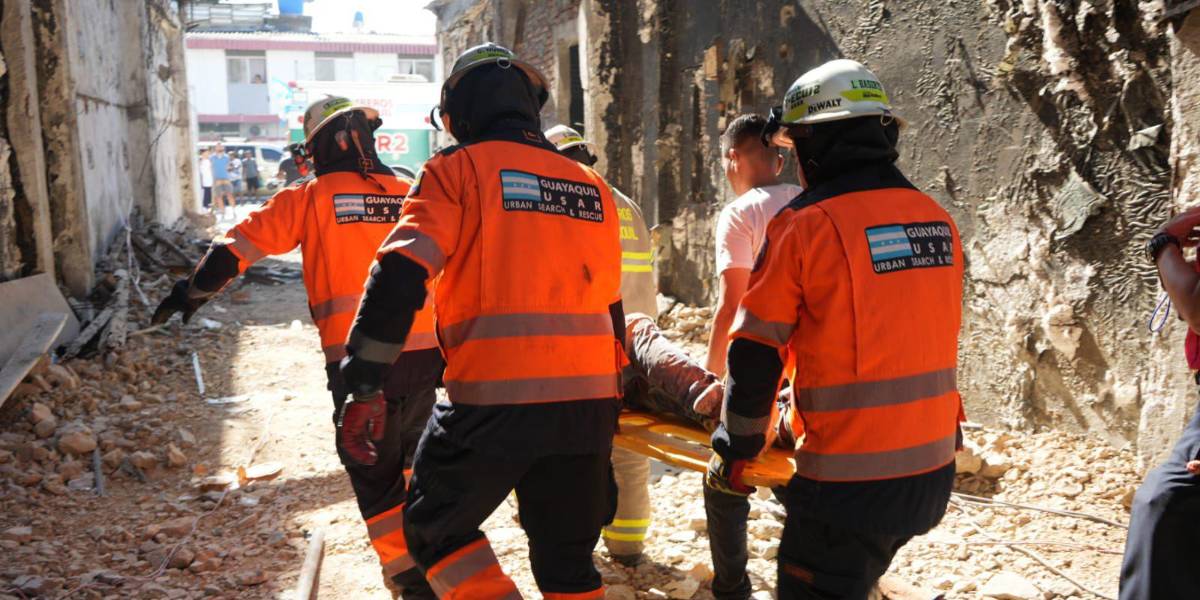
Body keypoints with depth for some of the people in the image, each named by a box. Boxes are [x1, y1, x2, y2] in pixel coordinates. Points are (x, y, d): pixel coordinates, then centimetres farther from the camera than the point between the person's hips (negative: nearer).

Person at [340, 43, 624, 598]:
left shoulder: (458, 169, 0)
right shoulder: (591, 187, 15)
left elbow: (400, 276, -12)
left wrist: (363, 389, -8)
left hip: (492, 401, -5)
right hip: (587, 404, 5)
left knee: (435, 529, 18)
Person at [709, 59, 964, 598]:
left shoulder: (807, 225, -14)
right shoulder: (937, 221, 5)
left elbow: (755, 356, -11)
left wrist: (733, 451, 1)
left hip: (850, 479, -7)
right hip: (934, 469, 7)